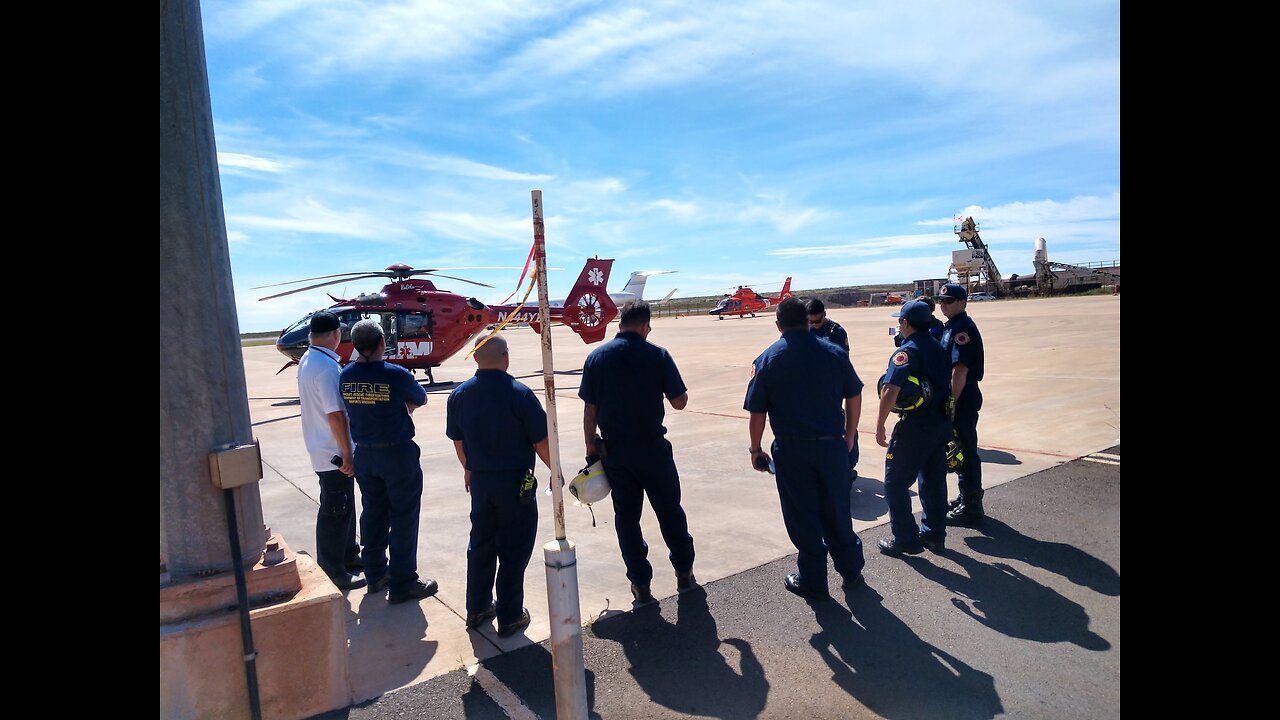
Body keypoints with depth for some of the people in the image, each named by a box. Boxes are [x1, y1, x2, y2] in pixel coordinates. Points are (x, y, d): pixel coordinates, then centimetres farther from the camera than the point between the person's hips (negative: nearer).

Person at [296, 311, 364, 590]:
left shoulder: (307, 360, 8)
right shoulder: (327, 367, -24)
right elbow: (335, 414, -26)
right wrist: (347, 453, -20)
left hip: (323, 448, 10)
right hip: (334, 452, -10)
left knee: (344, 506, 21)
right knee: (335, 512, 1)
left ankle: (348, 555, 36)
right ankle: (332, 572, 13)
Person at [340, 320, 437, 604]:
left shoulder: (346, 376, -3)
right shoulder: (396, 375, -19)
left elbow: (352, 409, 10)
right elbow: (421, 399, -2)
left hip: (363, 455, 6)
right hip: (398, 454, -6)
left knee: (373, 513, 19)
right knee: (403, 517, 5)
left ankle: (375, 575, 32)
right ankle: (402, 584, 11)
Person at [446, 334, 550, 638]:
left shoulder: (459, 395, -1)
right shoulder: (519, 394, -18)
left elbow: (457, 440, 11)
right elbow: (541, 441, -15)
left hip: (480, 480, 5)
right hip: (515, 482, -5)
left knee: (481, 544, 20)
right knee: (513, 550, 7)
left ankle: (477, 609, 32)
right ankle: (509, 617, 17)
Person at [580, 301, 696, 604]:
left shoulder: (596, 357, -2)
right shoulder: (658, 355, -9)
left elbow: (590, 409, -2)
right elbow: (679, 402, -6)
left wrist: (591, 448, 6)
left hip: (614, 451, 2)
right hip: (652, 448, -2)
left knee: (626, 516, 12)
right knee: (669, 511, 15)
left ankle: (640, 584, 19)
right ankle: (684, 573, 27)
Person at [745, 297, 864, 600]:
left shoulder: (767, 360, -5)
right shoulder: (835, 353, 1)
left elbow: (757, 413, -5)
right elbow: (854, 398, 7)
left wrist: (755, 449, 7)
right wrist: (849, 436, 19)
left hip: (791, 450, -2)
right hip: (832, 446, 3)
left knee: (802, 517, 10)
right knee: (837, 512, 19)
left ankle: (813, 581, 23)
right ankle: (851, 570, 34)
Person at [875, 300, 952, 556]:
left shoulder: (906, 352, -14)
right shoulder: (939, 349, 11)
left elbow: (890, 391, -23)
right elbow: (948, 383, 15)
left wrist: (879, 426, -16)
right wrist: (945, 417, 22)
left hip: (915, 426, -8)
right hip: (941, 424, 8)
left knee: (896, 482, 3)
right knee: (934, 481, 17)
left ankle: (905, 540, 7)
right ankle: (934, 535, 27)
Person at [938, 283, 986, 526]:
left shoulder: (962, 328, -18)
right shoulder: (951, 326, 13)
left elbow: (960, 370, -24)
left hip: (963, 399, -10)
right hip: (959, 398, 10)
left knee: (965, 452, -2)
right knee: (960, 450, 19)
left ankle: (972, 508, 8)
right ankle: (966, 498, 33)